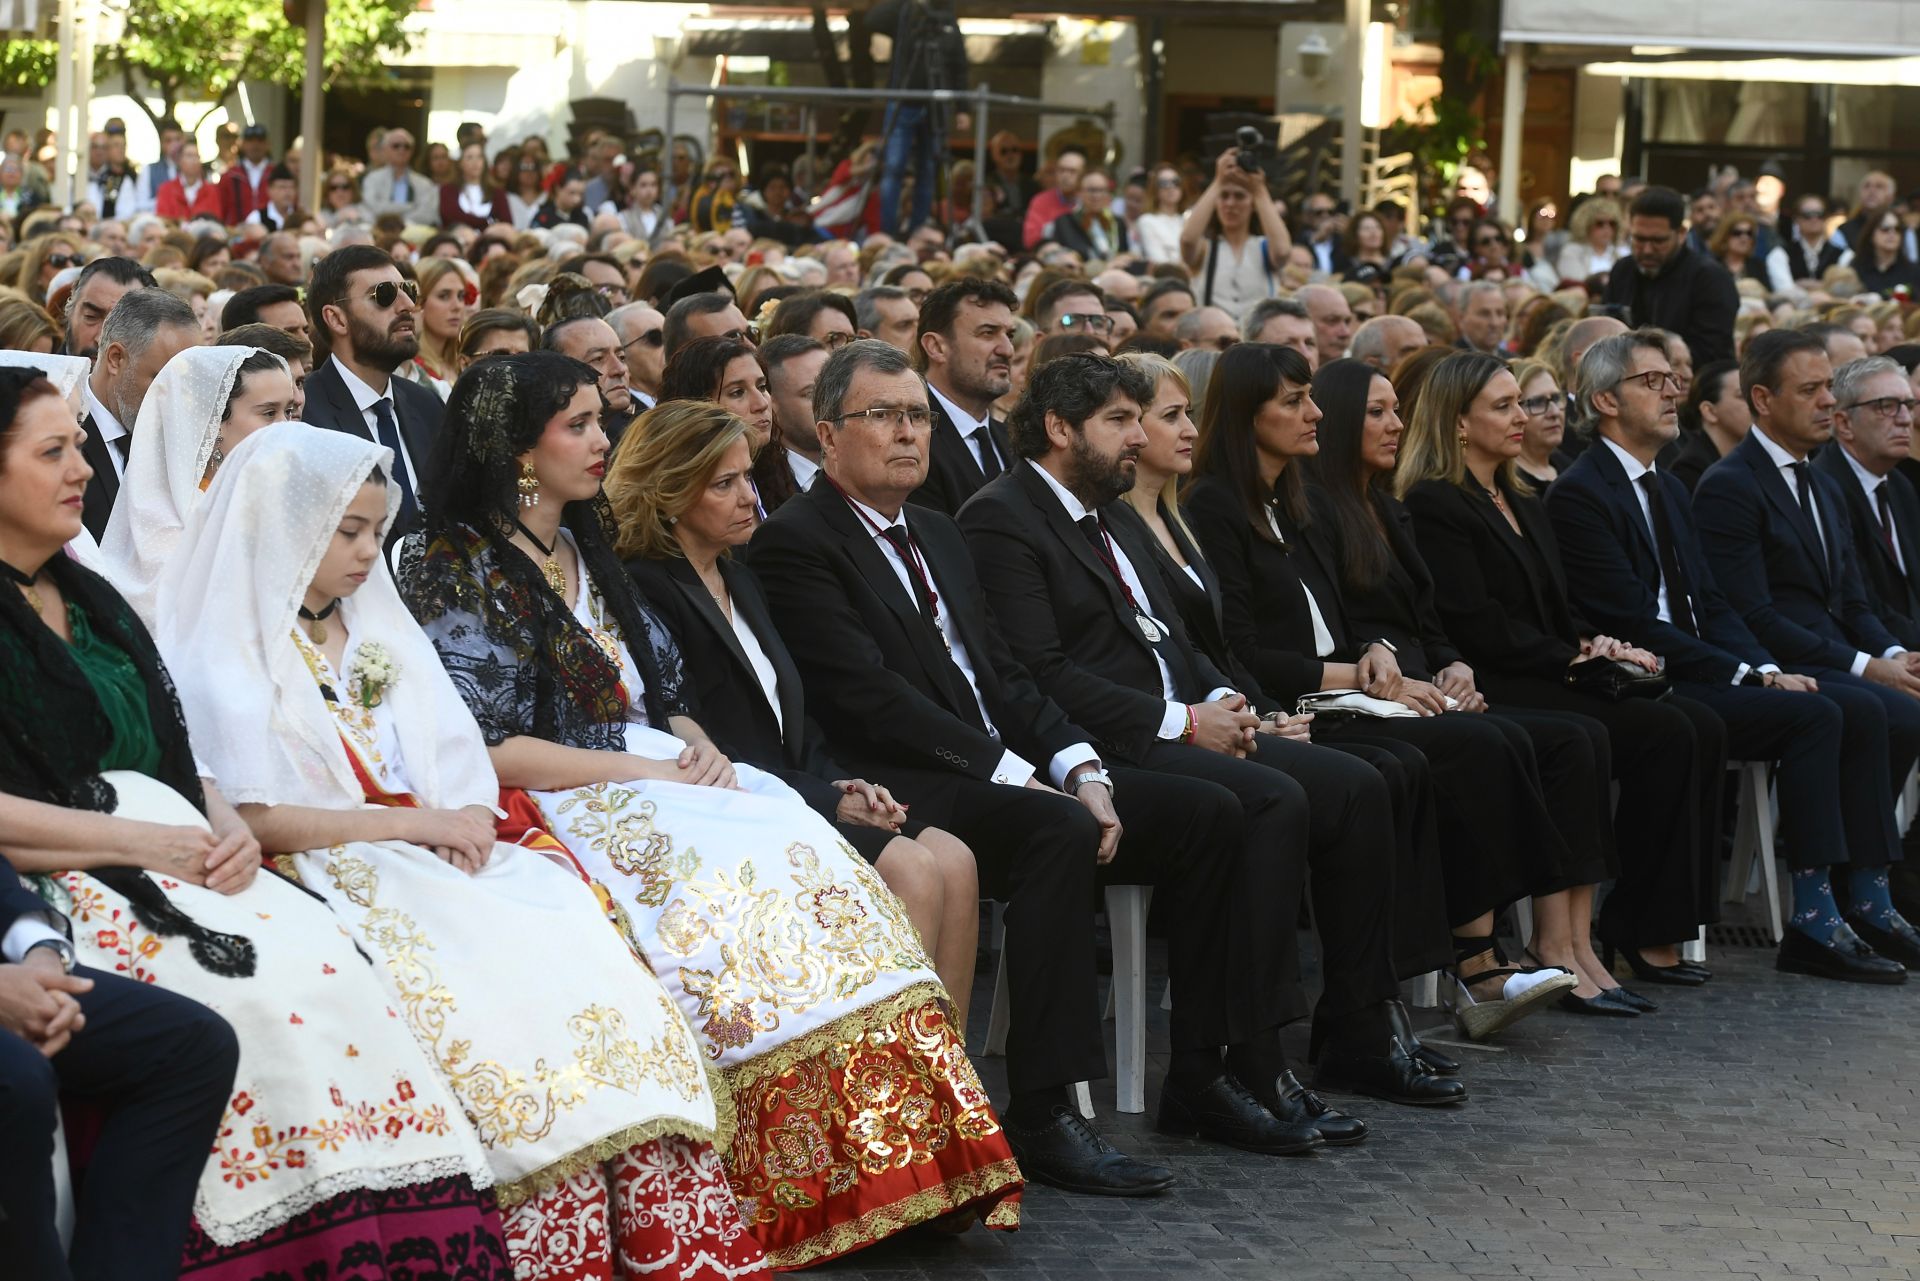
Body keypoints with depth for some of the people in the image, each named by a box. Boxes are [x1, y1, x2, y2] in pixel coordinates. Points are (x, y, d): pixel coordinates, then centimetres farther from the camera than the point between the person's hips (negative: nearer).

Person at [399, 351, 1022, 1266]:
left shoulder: (587, 553, 20)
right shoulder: (460, 571, -4)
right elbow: (488, 747, -13)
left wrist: (699, 750, -2)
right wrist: (647, 772, -15)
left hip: (658, 781, 7)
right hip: (562, 808, -7)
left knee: (819, 874, -20)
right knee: (741, 887, -30)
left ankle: (889, 1167, -26)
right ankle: (801, 1198, -26)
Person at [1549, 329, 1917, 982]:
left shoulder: (1671, 490, 21)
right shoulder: (1580, 495, -9)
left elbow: (1712, 602, 17)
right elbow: (1633, 621, -16)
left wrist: (1766, 667, -3)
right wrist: (1746, 674, -17)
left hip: (1700, 675, 9)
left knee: (1860, 708, -8)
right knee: (1812, 715, -24)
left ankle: (1866, 900, -10)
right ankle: (1814, 921, -23)